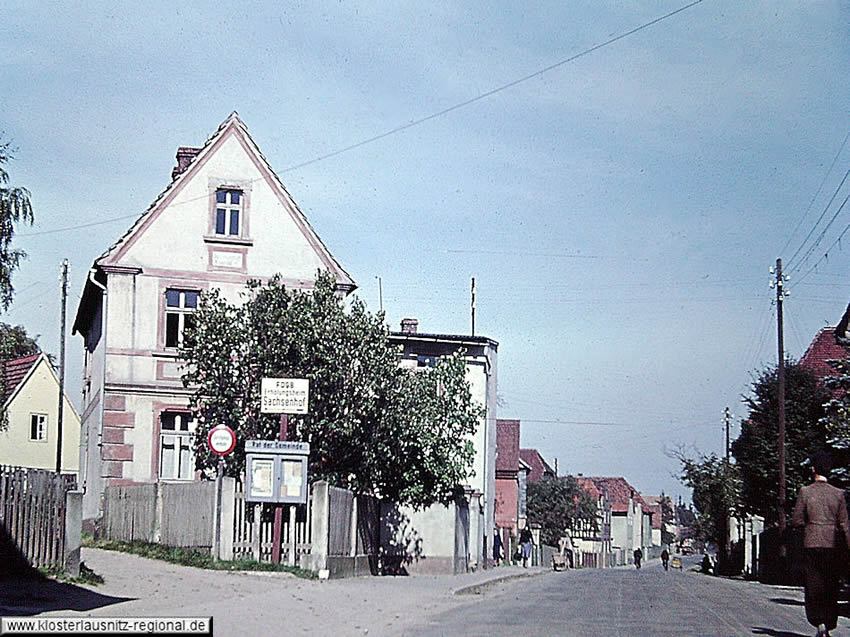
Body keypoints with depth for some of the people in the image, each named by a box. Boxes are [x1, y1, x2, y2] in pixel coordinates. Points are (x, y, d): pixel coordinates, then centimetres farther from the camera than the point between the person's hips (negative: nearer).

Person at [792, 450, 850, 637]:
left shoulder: (805, 492, -4)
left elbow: (796, 521, -4)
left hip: (812, 544, -2)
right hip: (832, 545, 2)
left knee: (814, 586, 2)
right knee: (831, 588, 11)